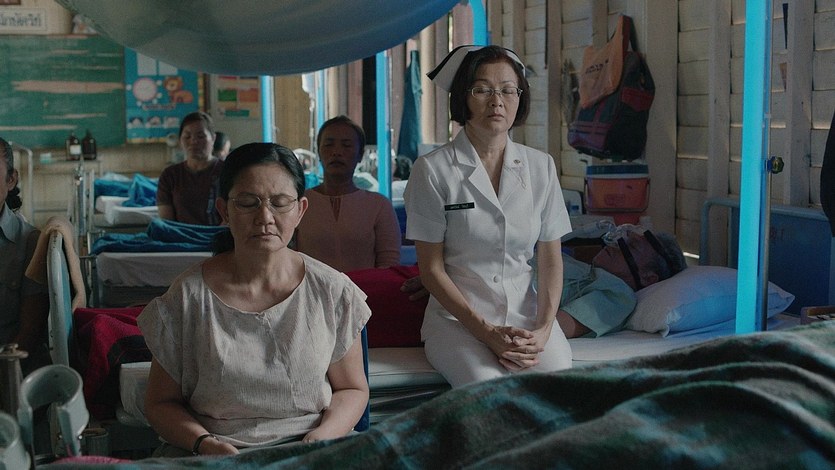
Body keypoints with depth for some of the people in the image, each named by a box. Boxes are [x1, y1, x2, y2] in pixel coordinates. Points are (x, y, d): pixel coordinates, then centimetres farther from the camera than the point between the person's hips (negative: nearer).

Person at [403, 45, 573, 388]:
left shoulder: (541, 167, 7)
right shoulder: (432, 170, -4)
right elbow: (431, 268, -4)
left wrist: (543, 330, -8)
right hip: (457, 317, -3)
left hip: (527, 314, 3)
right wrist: (486, 331, -13)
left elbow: (550, 260, 8)